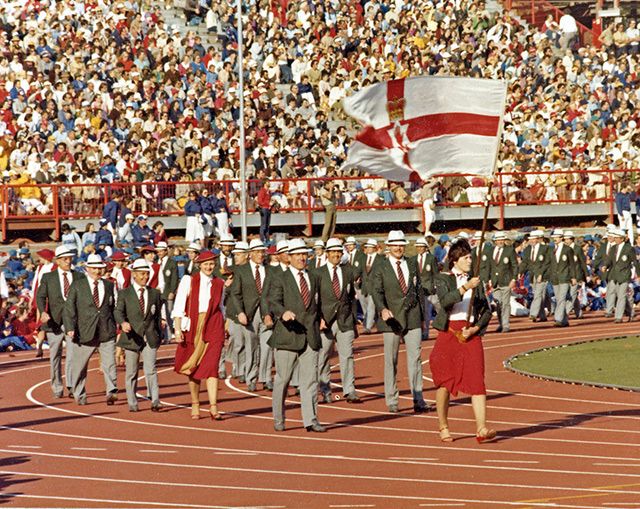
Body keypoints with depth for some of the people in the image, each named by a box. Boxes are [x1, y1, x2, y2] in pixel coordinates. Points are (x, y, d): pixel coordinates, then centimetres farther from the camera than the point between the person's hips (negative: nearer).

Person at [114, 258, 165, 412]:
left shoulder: (155, 294, 10)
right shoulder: (124, 294, 2)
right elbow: (118, 311, -11)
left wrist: (160, 335, 14)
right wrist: (123, 323, -32)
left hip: (150, 338, 1)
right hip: (132, 337, -1)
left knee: (150, 369, -12)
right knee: (131, 372, 7)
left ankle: (155, 401, -17)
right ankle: (132, 403, 16)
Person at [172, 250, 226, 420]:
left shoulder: (219, 284, 8)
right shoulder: (189, 281, 0)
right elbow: (179, 306, -4)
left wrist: (223, 333, 16)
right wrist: (178, 329, -11)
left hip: (214, 327, 1)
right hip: (193, 326, -1)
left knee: (211, 366, -11)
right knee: (194, 367, 9)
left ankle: (213, 408, -16)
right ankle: (195, 405, 23)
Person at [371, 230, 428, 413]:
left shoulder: (412, 264, 12)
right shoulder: (381, 268, 0)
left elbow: (418, 289, 17)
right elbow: (377, 292, -9)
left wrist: (421, 315, 15)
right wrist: (382, 309, -28)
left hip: (413, 318, 2)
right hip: (392, 319, -2)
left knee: (415, 358, -4)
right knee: (391, 361, 4)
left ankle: (418, 400, -5)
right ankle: (391, 401, 12)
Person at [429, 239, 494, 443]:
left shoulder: (475, 282, 14)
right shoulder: (443, 279, 3)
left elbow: (487, 310, 14)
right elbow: (445, 301, -17)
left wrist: (476, 328, -2)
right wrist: (466, 287, -27)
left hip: (471, 333, 2)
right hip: (449, 332, -2)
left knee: (477, 379, -10)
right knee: (444, 382, 3)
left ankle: (481, 429, -18)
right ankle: (443, 428, 18)